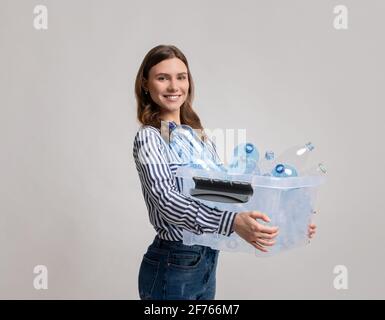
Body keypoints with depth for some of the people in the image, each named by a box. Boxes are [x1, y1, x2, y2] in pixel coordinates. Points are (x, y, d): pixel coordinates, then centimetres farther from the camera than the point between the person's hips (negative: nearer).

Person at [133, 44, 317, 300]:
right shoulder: (149, 138, -13)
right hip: (171, 269, -6)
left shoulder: (201, 137, 8)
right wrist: (233, 222, -40)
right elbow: (168, 201, -27)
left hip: (207, 263, 6)